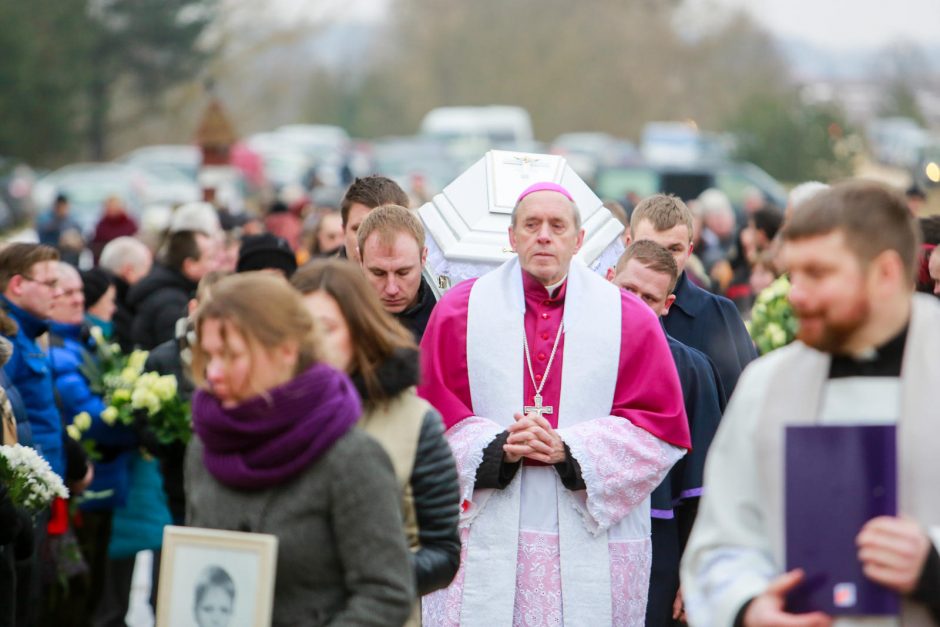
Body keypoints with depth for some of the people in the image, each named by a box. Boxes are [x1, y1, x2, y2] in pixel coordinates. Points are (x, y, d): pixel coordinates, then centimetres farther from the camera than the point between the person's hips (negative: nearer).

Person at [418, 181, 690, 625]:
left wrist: (570, 449, -11)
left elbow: (661, 427, 2)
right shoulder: (459, 311, 8)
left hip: (594, 543, 0)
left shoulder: (630, 320, 6)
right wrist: (498, 447, -12)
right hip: (484, 537, 0)